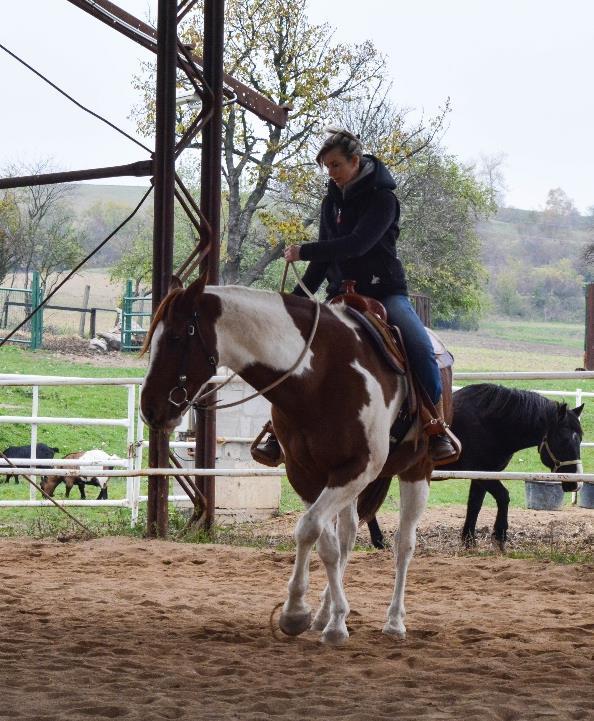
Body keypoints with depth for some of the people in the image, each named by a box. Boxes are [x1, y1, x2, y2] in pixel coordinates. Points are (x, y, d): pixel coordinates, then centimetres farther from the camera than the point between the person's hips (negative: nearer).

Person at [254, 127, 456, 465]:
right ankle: (281, 433, -8)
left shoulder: (382, 198, -11)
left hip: (384, 291, -6)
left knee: (421, 349, -29)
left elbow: (358, 244, -24)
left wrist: (304, 252, -24)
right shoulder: (332, 201, 10)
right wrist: (299, 298, 8)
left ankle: (438, 431, -19)